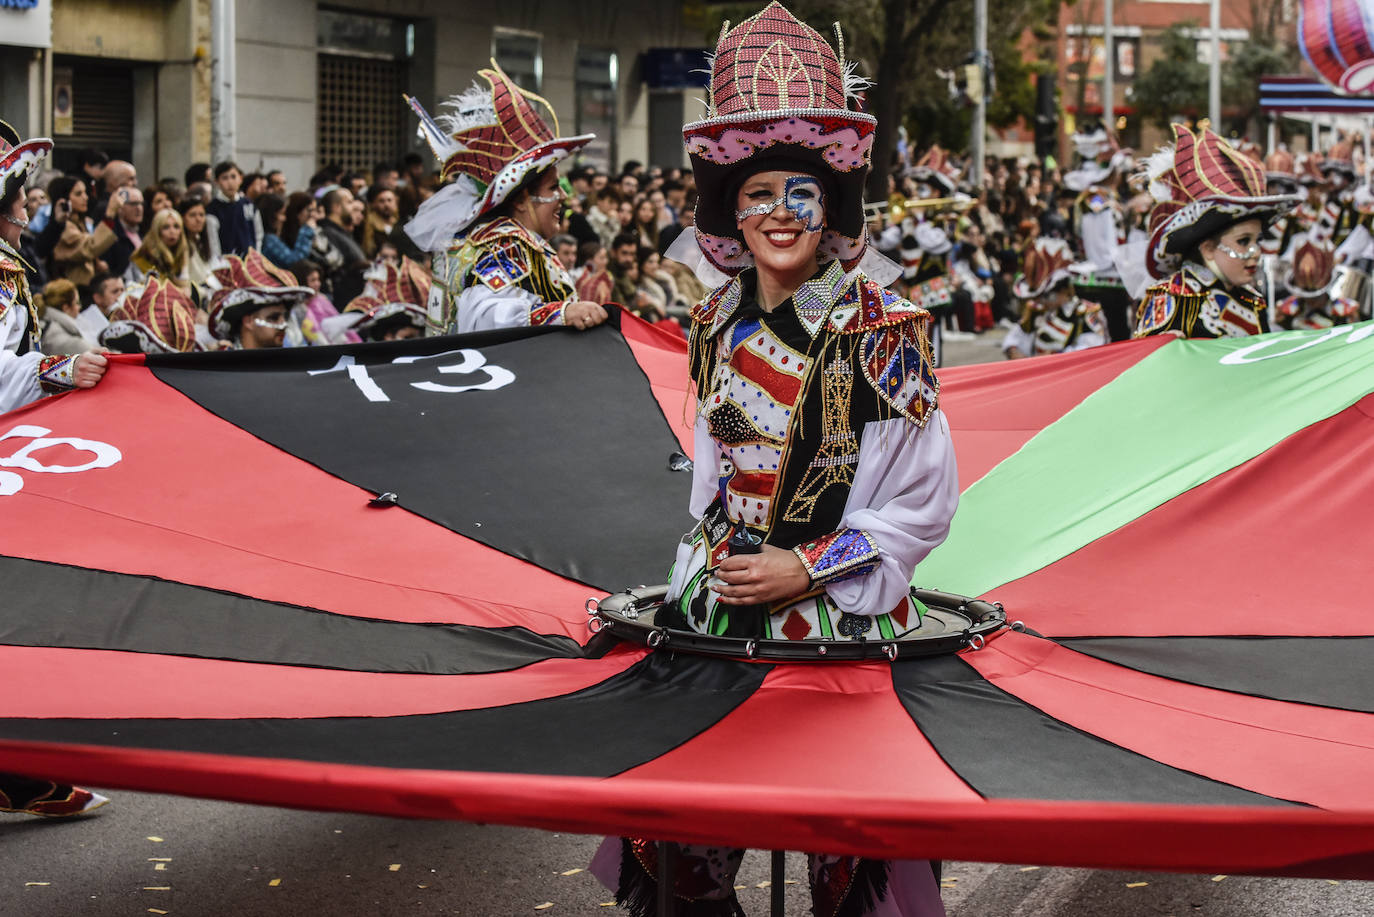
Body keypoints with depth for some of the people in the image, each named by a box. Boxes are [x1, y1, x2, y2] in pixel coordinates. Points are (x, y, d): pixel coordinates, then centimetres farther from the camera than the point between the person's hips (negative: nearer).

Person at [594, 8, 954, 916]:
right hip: (721, 601, 5)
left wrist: (808, 569, -12)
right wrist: (703, 567, 12)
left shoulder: (880, 329, -9)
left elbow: (924, 503, -8)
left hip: (839, 612, -5)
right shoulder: (718, 323, 8)